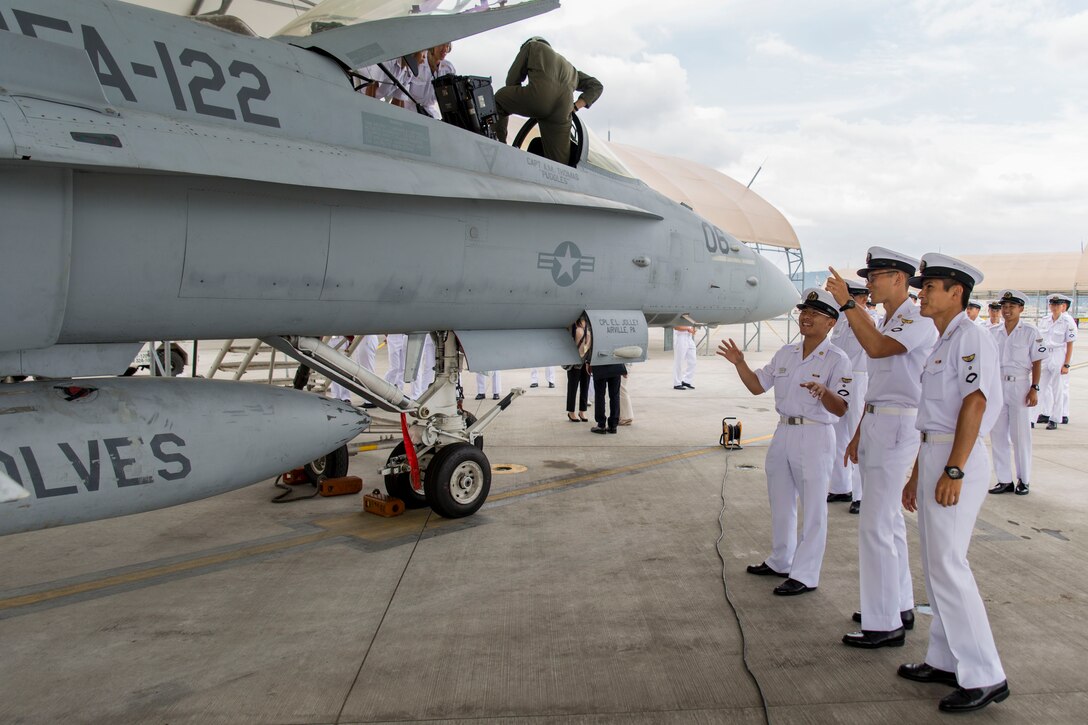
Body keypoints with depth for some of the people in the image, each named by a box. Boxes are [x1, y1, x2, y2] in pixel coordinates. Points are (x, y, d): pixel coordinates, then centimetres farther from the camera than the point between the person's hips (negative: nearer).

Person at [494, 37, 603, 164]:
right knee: (560, 162, 7)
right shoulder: (568, 67, 43)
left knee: (499, 98, 26)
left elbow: (512, 81, 27)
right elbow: (597, 86, 36)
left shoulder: (532, 46, 32)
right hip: (562, 111, 3)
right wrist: (575, 106, 22)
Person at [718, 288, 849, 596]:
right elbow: (757, 386, 13)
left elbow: (840, 409, -15)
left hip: (815, 436, -7)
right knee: (781, 503, 18)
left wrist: (823, 392, -35)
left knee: (813, 509, 1)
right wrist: (739, 363, -1)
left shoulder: (837, 359, -10)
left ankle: (805, 576, 10)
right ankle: (780, 562, 35)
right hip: (783, 432, 7)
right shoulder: (785, 353, 10)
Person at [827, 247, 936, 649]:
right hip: (875, 424, 10)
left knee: (875, 526, -9)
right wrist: (858, 435, 20)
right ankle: (900, 607, 29)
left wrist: (847, 304, -28)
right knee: (890, 521, 17)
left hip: (898, 426, -10)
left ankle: (885, 624, -1)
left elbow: (876, 348, -31)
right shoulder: (885, 324, 18)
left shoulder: (918, 320, -11)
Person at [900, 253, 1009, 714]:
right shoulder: (942, 345, 19)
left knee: (947, 566, -10)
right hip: (934, 455, 10)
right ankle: (946, 660, 23)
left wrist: (952, 471, -24)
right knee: (935, 564, 13)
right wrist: (916, 474, 22)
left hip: (957, 459, -10)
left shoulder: (970, 337, -10)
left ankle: (984, 677, -1)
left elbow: (975, 403, -20)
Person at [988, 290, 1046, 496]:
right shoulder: (993, 333, 6)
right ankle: (1004, 480, 15)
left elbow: (1037, 362, -3)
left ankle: (1024, 479, 17)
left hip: (1019, 386, -4)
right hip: (996, 386, 4)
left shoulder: (1030, 332, -3)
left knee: (1020, 435, 2)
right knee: (997, 434, 6)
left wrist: (1034, 388, -9)